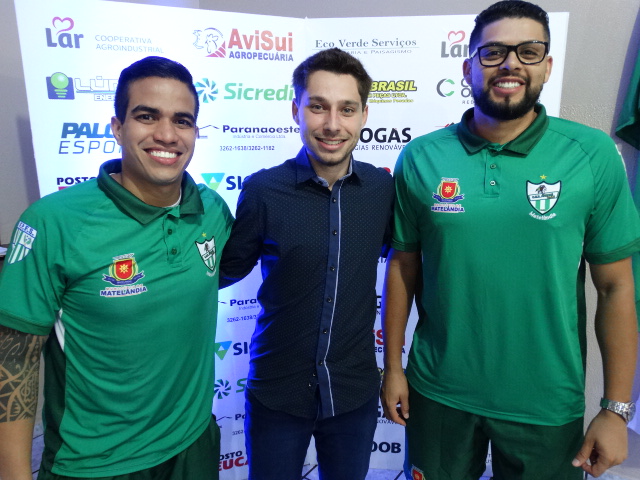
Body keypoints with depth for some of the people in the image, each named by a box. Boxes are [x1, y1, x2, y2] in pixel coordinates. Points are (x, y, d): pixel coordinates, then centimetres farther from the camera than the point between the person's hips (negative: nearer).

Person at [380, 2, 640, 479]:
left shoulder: (593, 155, -8)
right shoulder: (420, 158, -7)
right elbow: (403, 267, 0)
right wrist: (392, 366, 2)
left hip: (546, 405, 0)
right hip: (437, 393, 1)